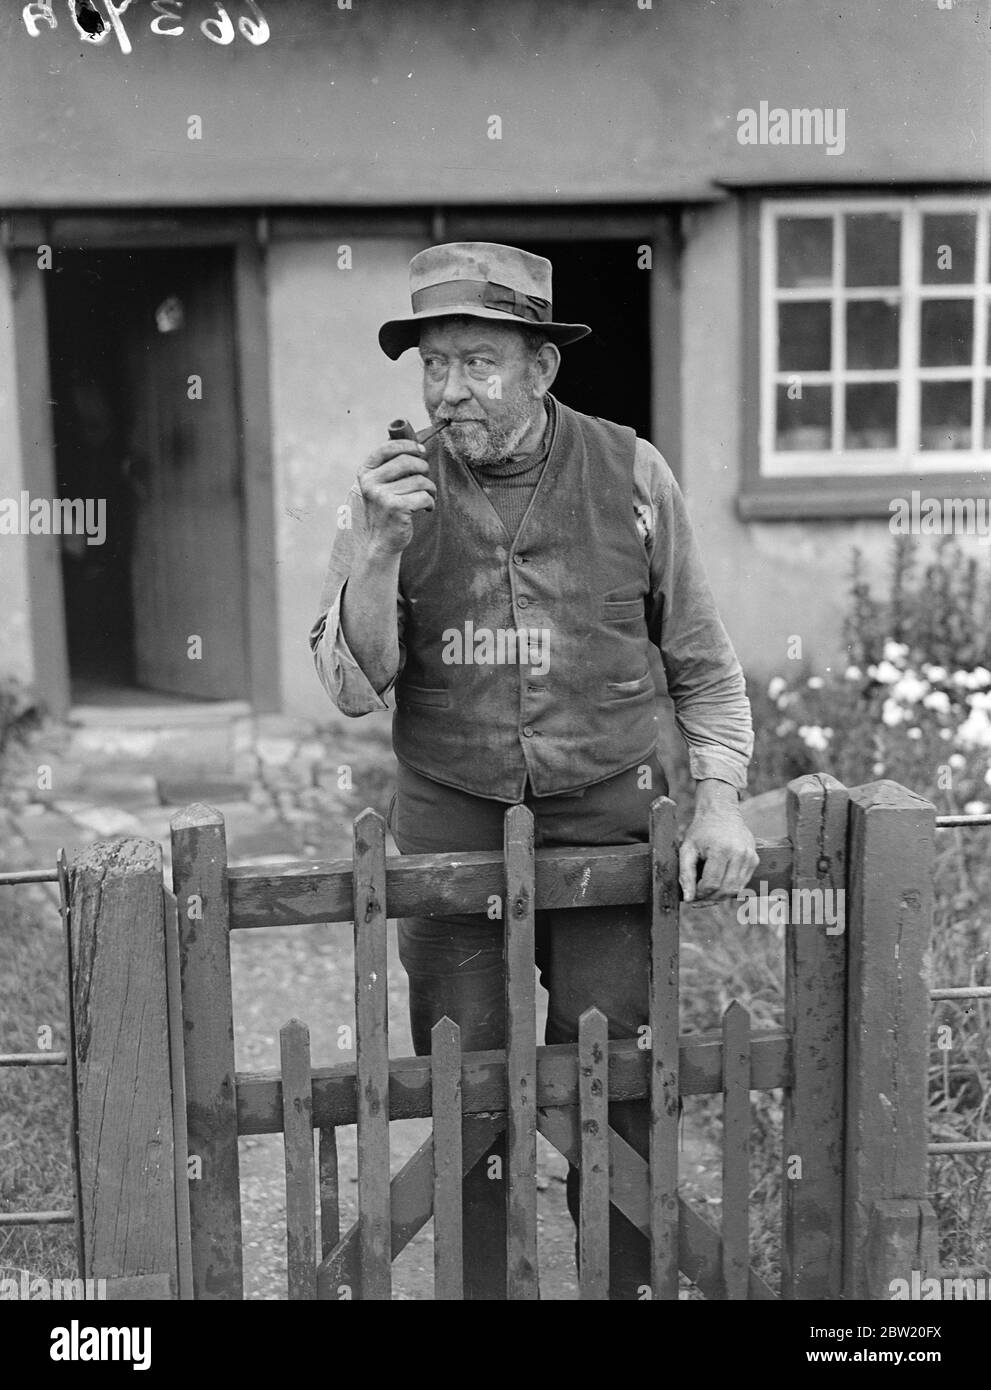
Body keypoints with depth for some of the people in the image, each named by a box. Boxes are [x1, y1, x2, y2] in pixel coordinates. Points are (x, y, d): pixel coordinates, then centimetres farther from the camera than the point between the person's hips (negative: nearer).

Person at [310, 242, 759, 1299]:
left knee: (614, 1086, 4)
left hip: (607, 819, -1)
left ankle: (628, 1281, 24)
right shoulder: (396, 488, -1)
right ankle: (477, 1285, 25)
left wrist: (719, 799, -4)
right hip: (449, 827, 1)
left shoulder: (629, 475, -2)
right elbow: (351, 688, -7)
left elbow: (702, 663, 6)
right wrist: (378, 547, -20)